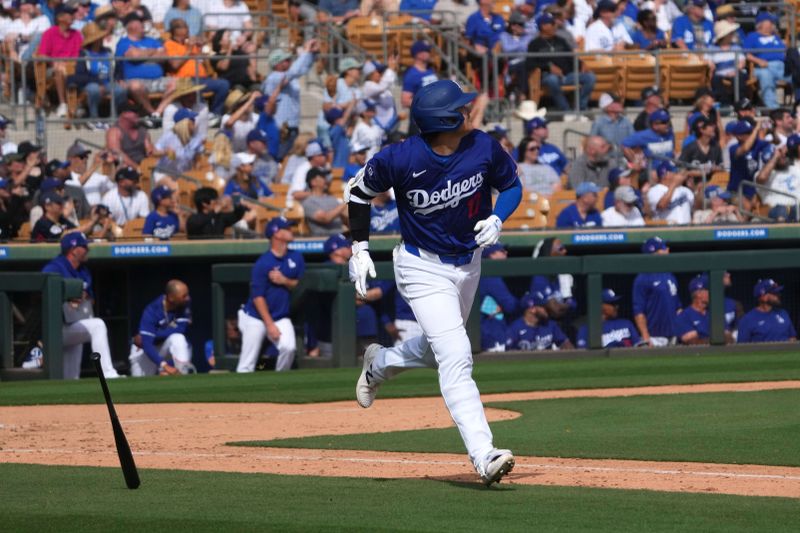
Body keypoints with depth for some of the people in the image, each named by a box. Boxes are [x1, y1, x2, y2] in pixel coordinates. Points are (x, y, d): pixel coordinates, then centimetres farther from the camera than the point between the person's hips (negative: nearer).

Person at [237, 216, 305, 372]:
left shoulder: (296, 257, 2)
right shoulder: (263, 264, -14)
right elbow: (258, 297, -15)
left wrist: (285, 281, -16)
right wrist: (270, 325, -18)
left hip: (281, 317, 4)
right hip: (256, 318, -4)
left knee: (289, 347, -22)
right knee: (247, 365, -6)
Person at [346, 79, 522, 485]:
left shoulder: (483, 148, -14)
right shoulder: (401, 159, -23)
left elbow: (511, 184, 4)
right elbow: (359, 190, -5)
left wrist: (497, 219, -16)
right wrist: (360, 248, -6)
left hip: (467, 264, 6)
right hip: (423, 269, -6)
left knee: (440, 351, 23)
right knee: (456, 357, -18)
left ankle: (380, 363, 55)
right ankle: (483, 456, -26)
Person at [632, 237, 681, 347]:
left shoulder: (670, 277, 14)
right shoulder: (642, 279, -10)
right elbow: (638, 312, -14)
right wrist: (646, 338, -20)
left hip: (672, 337, 8)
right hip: (654, 338, -8)